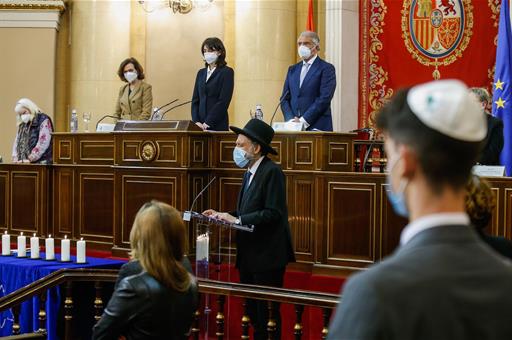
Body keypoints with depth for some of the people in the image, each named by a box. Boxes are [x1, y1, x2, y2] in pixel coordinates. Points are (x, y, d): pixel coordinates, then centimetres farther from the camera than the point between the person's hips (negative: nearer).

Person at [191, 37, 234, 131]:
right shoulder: (201, 73, 16)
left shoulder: (227, 72, -2)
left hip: (218, 125, -5)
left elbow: (224, 101, -10)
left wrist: (208, 122, -14)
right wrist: (196, 121, -2)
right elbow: (195, 100, 13)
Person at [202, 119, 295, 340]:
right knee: (253, 312, 14)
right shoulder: (249, 173, 14)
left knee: (267, 314, -2)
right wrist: (223, 215, 2)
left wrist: (237, 220, -20)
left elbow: (272, 213, -22)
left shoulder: (272, 172, -15)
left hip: (267, 256, -9)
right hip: (249, 255, 9)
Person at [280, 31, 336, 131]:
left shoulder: (326, 68, 0)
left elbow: (324, 98, -11)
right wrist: (291, 120, -4)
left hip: (317, 127, -4)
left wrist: (304, 121, -16)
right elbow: (285, 98, 14)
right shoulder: (292, 69, 18)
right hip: (293, 126, 4)